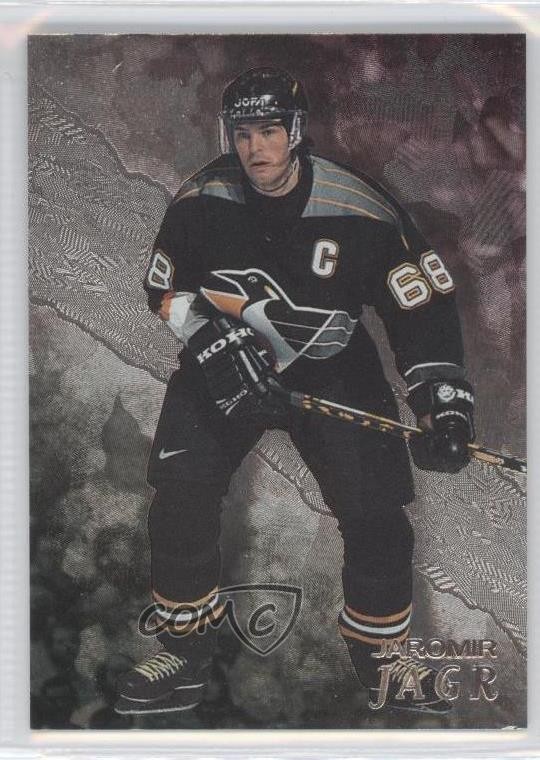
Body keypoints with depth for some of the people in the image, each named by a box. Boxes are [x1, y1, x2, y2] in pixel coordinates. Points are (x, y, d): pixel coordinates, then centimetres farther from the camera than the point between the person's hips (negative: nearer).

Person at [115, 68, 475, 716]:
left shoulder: (359, 211, -19)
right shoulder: (200, 203, -13)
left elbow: (424, 306, -14)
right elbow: (168, 290, -1)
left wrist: (445, 405, -21)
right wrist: (214, 340, -17)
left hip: (333, 371, -1)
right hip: (223, 368, 1)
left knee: (377, 513, -7)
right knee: (179, 498, -10)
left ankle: (380, 651, 19)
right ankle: (186, 653, 11)